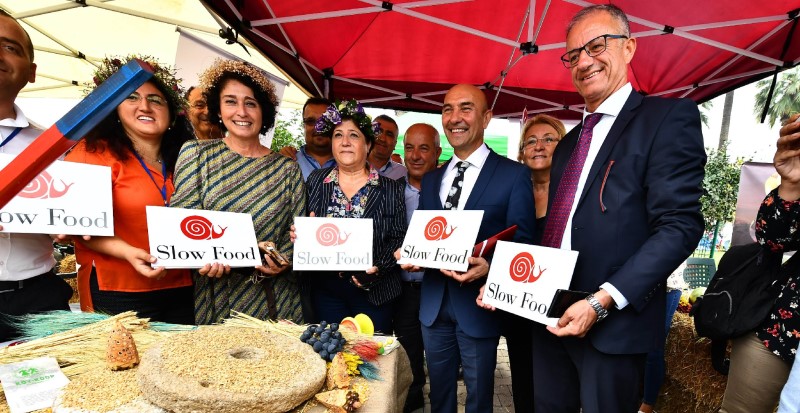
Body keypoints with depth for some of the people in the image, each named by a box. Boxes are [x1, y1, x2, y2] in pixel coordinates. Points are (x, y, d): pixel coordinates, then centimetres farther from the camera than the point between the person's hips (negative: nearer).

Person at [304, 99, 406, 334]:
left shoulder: (391, 189, -2)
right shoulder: (315, 181, 4)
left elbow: (398, 239, -5)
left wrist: (378, 267, -19)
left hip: (374, 292, -1)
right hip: (325, 290, 2)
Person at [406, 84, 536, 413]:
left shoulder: (514, 175, -7)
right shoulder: (430, 179, 9)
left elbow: (521, 244, -10)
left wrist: (490, 267, -28)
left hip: (478, 306, -4)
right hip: (433, 305, 5)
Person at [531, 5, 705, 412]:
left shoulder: (669, 117, -5)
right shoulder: (568, 143, 15)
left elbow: (679, 226, -14)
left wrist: (603, 301, -22)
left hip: (613, 324, -6)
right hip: (549, 316, 6)